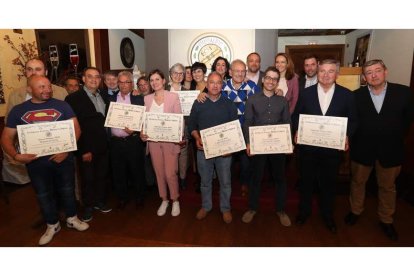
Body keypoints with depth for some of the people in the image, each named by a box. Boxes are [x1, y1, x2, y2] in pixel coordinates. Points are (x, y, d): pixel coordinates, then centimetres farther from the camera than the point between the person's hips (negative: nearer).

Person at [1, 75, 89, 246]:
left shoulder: (61, 105, -2)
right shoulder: (18, 110, 1)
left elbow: (76, 128, -7)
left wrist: (66, 150, -18)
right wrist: (16, 155, -16)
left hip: (63, 158, -1)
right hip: (36, 162, 1)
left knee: (67, 190, 14)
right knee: (44, 195, 15)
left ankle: (72, 219, 37)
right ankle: (52, 225, 36)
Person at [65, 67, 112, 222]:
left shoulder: (104, 97, 9)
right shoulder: (73, 98, -9)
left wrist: (107, 142, 0)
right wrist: (84, 150, -15)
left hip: (103, 146, 5)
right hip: (86, 148, -5)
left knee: (102, 175, 16)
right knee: (87, 178, 9)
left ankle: (100, 202, 35)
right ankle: (88, 207, 28)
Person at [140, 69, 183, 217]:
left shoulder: (173, 96, -4)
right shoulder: (147, 98, 7)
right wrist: (142, 133, -9)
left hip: (170, 141, -3)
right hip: (153, 141, 4)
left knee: (170, 174, -3)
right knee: (159, 173, 12)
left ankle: (175, 200, 21)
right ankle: (164, 200, 32)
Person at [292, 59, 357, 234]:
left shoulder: (346, 95, -2)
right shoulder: (306, 93, -1)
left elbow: (352, 120, 2)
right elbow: (296, 115, 3)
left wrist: (347, 136, -14)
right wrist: (297, 131, -13)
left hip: (333, 148, 0)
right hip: (308, 146, 0)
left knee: (329, 183, 16)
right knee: (306, 181, 15)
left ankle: (327, 215, 39)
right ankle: (304, 211, 37)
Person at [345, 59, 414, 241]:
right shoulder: (356, 96, -8)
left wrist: (396, 138, 4)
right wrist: (358, 138, -1)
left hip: (390, 150, 1)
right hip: (362, 149, 0)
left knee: (387, 186, 15)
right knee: (358, 182, 16)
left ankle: (386, 220, 35)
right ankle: (355, 211, 38)